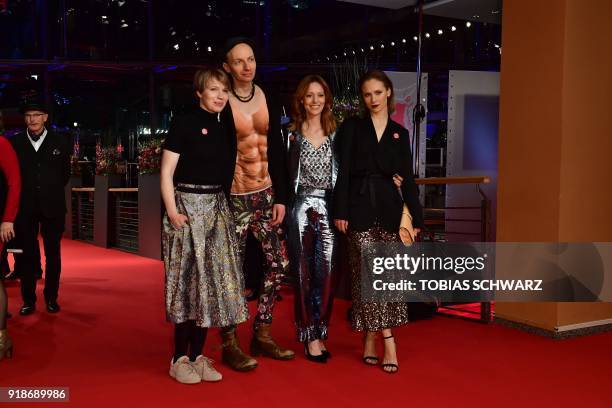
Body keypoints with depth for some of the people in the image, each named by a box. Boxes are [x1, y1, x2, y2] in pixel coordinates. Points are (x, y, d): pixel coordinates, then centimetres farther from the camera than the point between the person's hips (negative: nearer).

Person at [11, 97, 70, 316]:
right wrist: (26, 193, 4)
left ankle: (51, 297, 16)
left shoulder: (60, 142, 3)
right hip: (25, 207, 0)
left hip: (52, 206, 0)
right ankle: (28, 300, 12)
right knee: (26, 254, 3)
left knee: (52, 253, 6)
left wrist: (52, 190, 7)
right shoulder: (15, 143, 3)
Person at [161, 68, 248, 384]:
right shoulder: (184, 124, -5)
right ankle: (180, 359, 5)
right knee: (189, 281, -4)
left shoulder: (227, 126, 12)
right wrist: (172, 211, -17)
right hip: (188, 204, -6)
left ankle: (198, 356, 15)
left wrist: (226, 207, 7)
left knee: (212, 281, 5)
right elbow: (166, 173, -8)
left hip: (217, 208, 6)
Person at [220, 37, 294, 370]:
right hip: (235, 197, -5)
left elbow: (277, 150, 9)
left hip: (266, 194, 5)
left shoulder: (268, 100, 7)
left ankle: (262, 334, 21)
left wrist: (281, 196, 5)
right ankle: (229, 344, 13)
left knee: (278, 263, 6)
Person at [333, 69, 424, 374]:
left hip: (389, 206, 2)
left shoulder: (400, 133, 12)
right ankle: (388, 340, -1)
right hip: (360, 206, -2)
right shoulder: (352, 127, 5)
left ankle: (371, 339, 13)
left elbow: (407, 177, 10)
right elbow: (343, 171, -1)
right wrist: (340, 211, -8)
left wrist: (416, 217, 6)